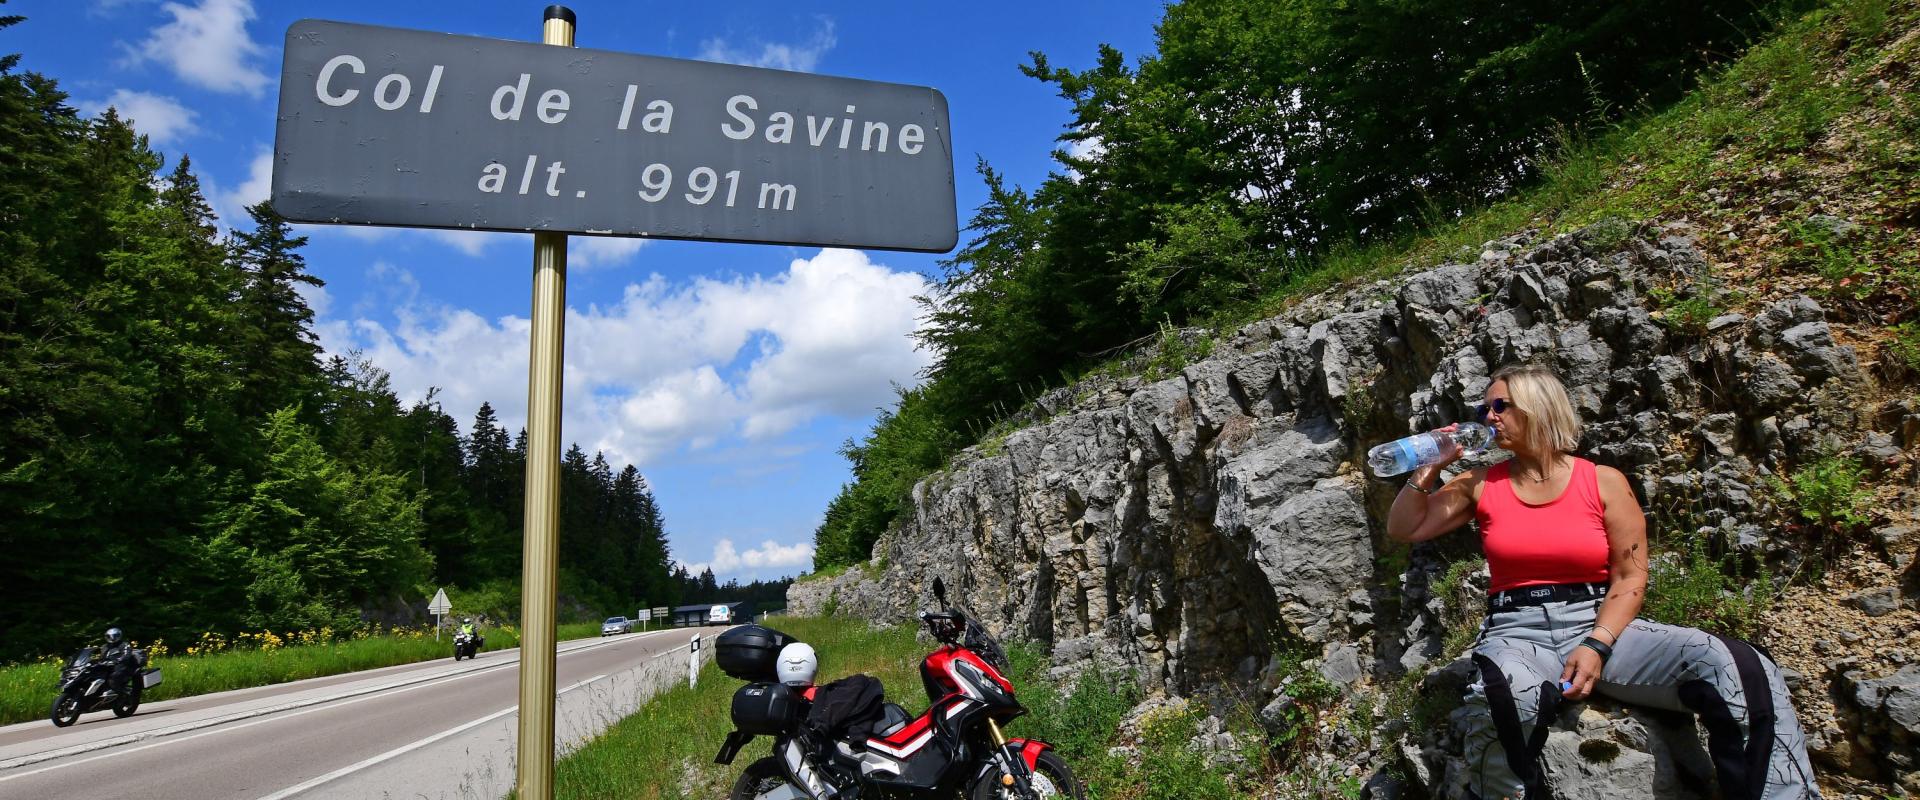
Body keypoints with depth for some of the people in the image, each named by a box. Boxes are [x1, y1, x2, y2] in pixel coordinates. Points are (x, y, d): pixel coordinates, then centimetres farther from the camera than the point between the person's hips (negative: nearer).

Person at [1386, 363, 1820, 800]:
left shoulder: (1604, 483, 6)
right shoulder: (1481, 485, 9)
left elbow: (1630, 576, 1)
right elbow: (1403, 529, 12)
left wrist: (1597, 645, -14)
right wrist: (1430, 468, 1)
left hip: (1597, 624, 1)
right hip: (1516, 633, -1)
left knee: (1740, 669, -24)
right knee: (1503, 697, -39)